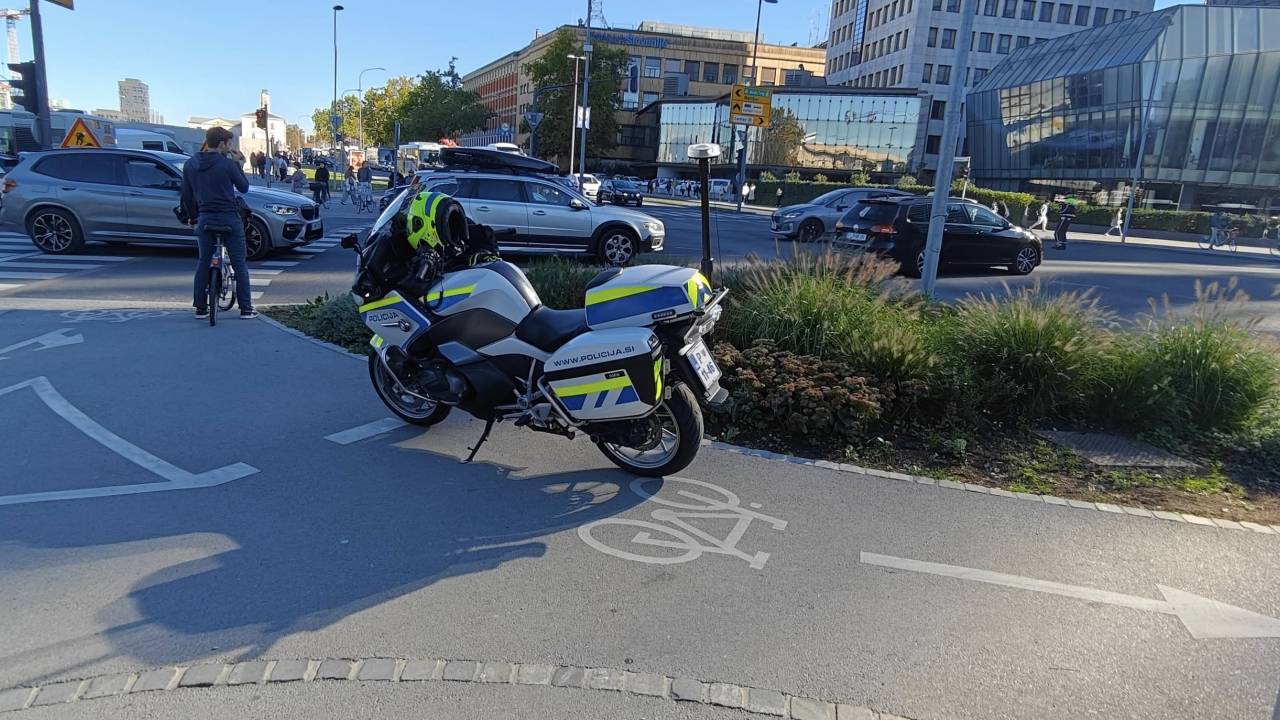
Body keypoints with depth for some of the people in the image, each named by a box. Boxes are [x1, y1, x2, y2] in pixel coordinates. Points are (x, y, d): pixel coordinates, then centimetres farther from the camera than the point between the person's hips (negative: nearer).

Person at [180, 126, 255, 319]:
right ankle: (246, 308, 3)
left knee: (203, 263, 13)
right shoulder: (227, 164, -10)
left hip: (205, 219, 4)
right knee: (239, 264, 3)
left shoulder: (190, 165, 5)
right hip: (229, 218, -4)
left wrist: (192, 216, 24)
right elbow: (244, 187, 3)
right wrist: (238, 164, 9)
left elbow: (186, 196, 11)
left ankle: (201, 308, 14)